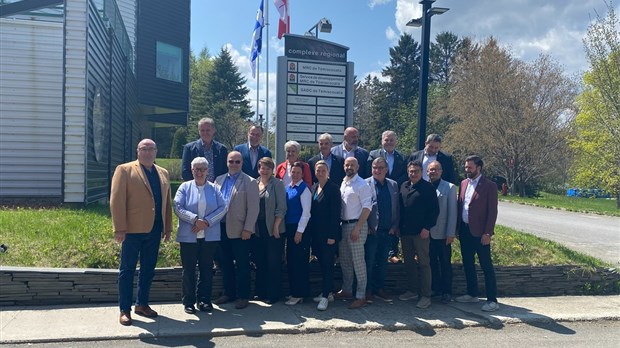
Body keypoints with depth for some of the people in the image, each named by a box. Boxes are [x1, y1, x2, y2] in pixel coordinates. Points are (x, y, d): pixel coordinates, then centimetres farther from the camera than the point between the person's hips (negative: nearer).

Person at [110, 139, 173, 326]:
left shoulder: (163, 174, 14)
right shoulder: (124, 170, -2)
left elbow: (167, 202, 14)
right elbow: (117, 200, -8)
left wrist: (168, 227, 10)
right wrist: (119, 229, -13)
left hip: (154, 230, 5)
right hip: (133, 229, -5)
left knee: (148, 269, 12)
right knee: (127, 270, 4)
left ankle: (142, 304, 25)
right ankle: (125, 309, 11)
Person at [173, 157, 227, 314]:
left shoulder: (214, 189, 7)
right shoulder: (185, 187, 3)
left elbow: (222, 208, -1)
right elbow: (178, 207, -7)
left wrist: (206, 222, -13)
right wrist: (195, 219, -19)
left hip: (209, 236, 2)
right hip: (188, 236, -1)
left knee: (207, 268, 8)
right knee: (189, 269, 5)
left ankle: (204, 299, 20)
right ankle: (188, 301, 16)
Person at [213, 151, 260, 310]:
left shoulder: (249, 182, -4)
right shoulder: (219, 180, 11)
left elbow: (253, 208, -8)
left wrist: (247, 229, -13)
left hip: (239, 230, -5)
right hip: (221, 228, 5)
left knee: (242, 265, 4)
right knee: (225, 263, 13)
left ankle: (243, 296, 15)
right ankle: (229, 293, 27)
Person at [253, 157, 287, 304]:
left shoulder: (277, 183, -3)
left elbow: (281, 207, -7)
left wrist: (276, 226, -13)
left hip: (273, 229, -4)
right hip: (257, 229, 5)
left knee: (273, 263, 0)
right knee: (259, 262, 11)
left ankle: (273, 294, 10)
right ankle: (261, 292, 23)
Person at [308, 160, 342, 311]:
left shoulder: (333, 188, -9)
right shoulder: (314, 188, 11)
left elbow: (335, 213, -13)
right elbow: (312, 210, 12)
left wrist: (332, 235, -16)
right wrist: (310, 231, 7)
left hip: (328, 233, -7)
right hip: (316, 232, 7)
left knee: (327, 264, -3)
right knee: (322, 263, 12)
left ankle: (326, 296, 3)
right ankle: (328, 292, 23)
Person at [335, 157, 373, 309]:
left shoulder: (362, 184, -10)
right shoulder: (343, 184, 13)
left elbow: (367, 207, -15)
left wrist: (357, 228, -19)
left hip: (356, 225, -8)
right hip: (343, 225, 8)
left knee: (358, 261, -4)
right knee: (344, 260, 15)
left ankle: (361, 296, 3)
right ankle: (346, 290, 29)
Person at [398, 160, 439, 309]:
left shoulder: (428, 188, -6)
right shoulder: (403, 186, 11)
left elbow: (434, 209, -8)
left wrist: (427, 228, -14)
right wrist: (398, 226, 10)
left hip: (421, 232, -6)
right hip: (405, 231, 6)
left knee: (424, 263, -1)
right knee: (408, 262, 13)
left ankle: (425, 295, 5)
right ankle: (412, 290, 25)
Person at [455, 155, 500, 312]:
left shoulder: (489, 186, -9)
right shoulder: (463, 183, 10)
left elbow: (492, 211, -11)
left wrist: (487, 233, -16)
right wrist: (457, 228, 8)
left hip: (479, 232, -7)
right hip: (464, 230, 7)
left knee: (486, 266, -1)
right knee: (467, 263, 15)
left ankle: (492, 300, 5)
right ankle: (472, 294, 29)